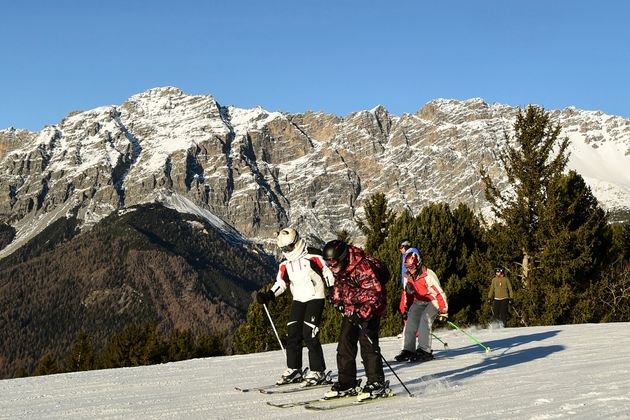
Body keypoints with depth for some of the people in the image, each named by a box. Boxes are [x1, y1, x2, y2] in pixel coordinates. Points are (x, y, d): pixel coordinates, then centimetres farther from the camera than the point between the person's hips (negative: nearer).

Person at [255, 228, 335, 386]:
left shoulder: (313, 256, -10)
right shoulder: (285, 264, 9)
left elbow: (327, 273, -6)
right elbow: (281, 283, 10)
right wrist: (268, 295, -5)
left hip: (315, 298, -6)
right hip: (298, 300, 7)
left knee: (309, 334, -15)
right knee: (292, 334, 1)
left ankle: (318, 372, -7)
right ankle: (293, 370, 13)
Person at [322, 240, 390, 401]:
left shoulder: (363, 267, -27)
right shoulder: (339, 269, 0)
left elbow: (376, 293, -29)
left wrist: (362, 313, -37)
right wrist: (337, 298, 11)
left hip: (370, 309, -8)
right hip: (350, 311, 8)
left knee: (368, 344, -16)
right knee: (344, 345, 4)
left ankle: (378, 384, -9)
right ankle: (347, 384, 12)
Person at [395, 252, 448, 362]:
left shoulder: (428, 275, -27)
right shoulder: (408, 276, -4)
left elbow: (439, 292, -23)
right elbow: (408, 293, 13)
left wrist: (444, 311, -22)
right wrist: (406, 308, 15)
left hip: (433, 301, -7)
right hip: (420, 301, 7)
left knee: (425, 320, -26)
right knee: (411, 321, -9)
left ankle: (424, 351, -24)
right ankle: (408, 350, -4)